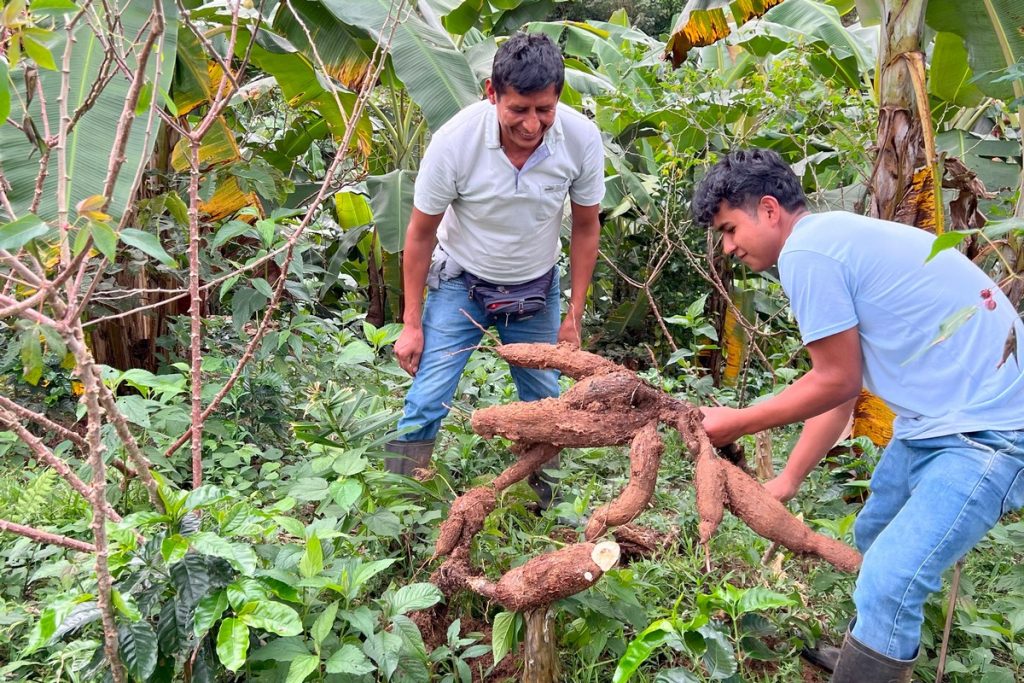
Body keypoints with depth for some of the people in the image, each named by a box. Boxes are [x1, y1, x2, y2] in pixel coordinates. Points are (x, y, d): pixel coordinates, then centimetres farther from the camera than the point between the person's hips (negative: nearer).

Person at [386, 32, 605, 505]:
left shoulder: (582, 139, -23)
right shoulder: (454, 141, -29)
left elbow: (585, 227, -6)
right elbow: (421, 234, -14)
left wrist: (574, 315, -3)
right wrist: (412, 324, -9)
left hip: (536, 288, 2)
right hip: (461, 282, -2)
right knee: (426, 403, -9)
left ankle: (541, 509, 29)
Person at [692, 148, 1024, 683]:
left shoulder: (805, 251, -18)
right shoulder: (835, 238, 12)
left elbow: (837, 382, -13)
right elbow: (841, 386, 13)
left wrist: (736, 424, -1)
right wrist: (785, 482, 15)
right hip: (936, 418, 11)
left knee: (886, 588, -15)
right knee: (872, 543, 25)